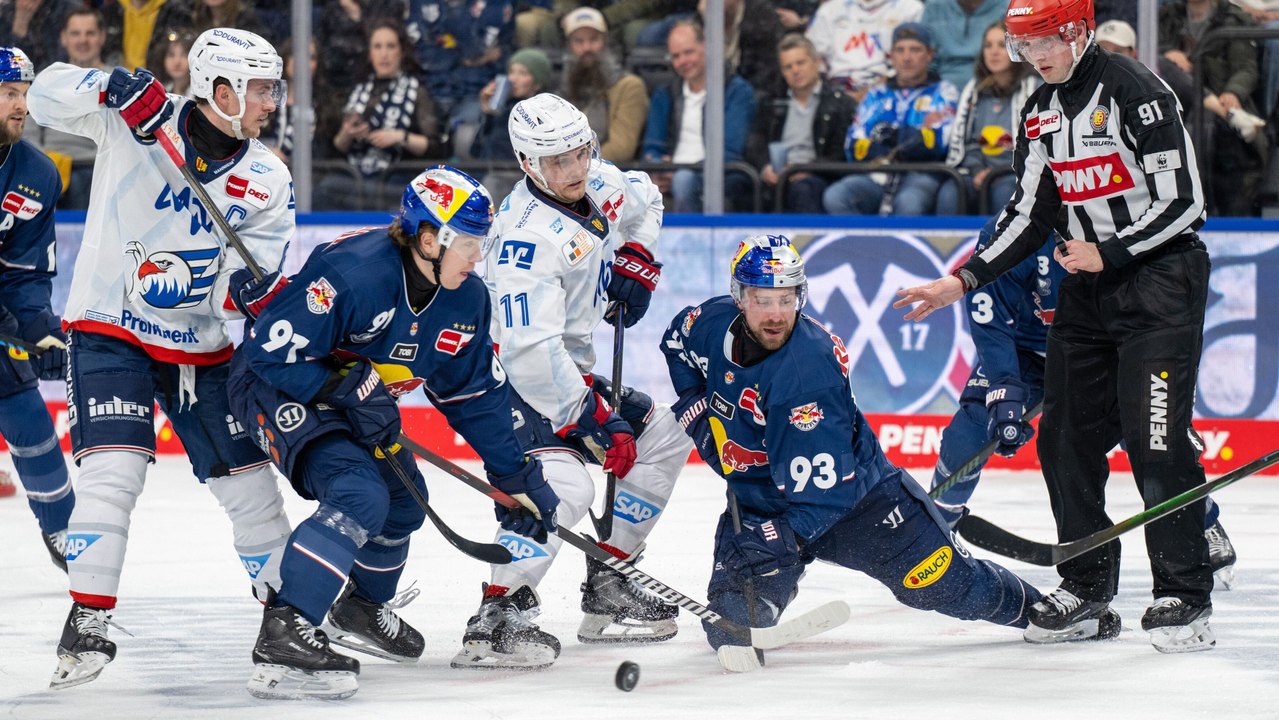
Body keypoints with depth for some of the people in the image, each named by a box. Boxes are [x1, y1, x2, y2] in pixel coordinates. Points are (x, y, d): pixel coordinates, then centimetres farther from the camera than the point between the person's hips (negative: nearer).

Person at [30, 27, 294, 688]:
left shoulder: (268, 181, -2)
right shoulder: (134, 120, -10)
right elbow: (49, 95, -14)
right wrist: (115, 88, -32)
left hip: (200, 348, 4)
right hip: (110, 331, -4)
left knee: (250, 483, 5)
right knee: (112, 471, -20)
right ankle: (86, 623, -14)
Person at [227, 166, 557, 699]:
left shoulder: (465, 301, -7)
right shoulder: (352, 272, -32)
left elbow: (475, 394, 4)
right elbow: (273, 349, -29)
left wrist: (516, 475, 2)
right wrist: (346, 390, -32)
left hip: (357, 398, 9)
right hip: (275, 387, -9)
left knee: (404, 503, 19)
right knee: (359, 495, -28)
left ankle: (362, 610, 46)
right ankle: (283, 634, -33)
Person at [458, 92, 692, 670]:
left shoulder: (599, 186, -3)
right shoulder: (528, 235, -30)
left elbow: (645, 202, 24)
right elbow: (531, 350, -34)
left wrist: (636, 259, 6)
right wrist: (592, 419, -30)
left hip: (571, 362, 10)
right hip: (512, 376, -9)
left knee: (662, 442, 15)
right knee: (562, 486, -28)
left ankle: (606, 591, 19)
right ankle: (497, 620, -25)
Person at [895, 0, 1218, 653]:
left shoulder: (1134, 91, -14)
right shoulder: (1040, 111, 10)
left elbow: (1183, 201, -16)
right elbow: (1030, 212, 16)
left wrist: (1109, 253, -16)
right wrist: (964, 281, 10)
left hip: (1159, 275, -8)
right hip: (1087, 286, 8)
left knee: (1155, 439, -14)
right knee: (1066, 438, 4)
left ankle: (1184, 597, -9)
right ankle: (1087, 592, 14)